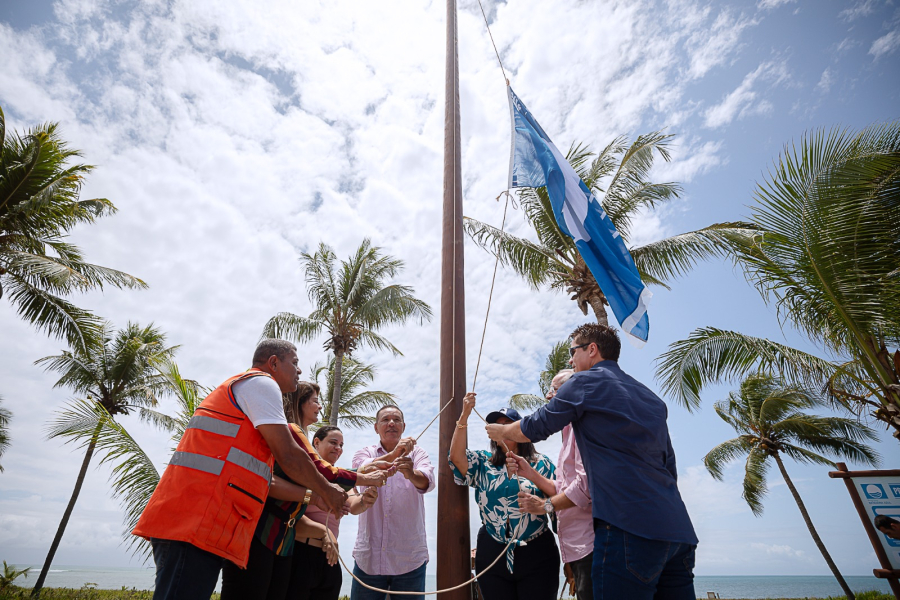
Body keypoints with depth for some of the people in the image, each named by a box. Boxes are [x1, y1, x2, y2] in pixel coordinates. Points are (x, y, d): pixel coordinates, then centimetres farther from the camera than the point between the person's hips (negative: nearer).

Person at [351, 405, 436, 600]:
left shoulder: (418, 454, 4)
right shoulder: (364, 453, 6)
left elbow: (427, 482, -17)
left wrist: (410, 473, -39)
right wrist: (394, 454, -35)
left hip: (410, 559, 0)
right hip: (369, 557, 1)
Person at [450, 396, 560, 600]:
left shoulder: (541, 463, 1)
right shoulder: (483, 463, 6)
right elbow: (456, 456, -11)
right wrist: (464, 415, -17)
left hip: (537, 555, -1)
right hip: (492, 556, 2)